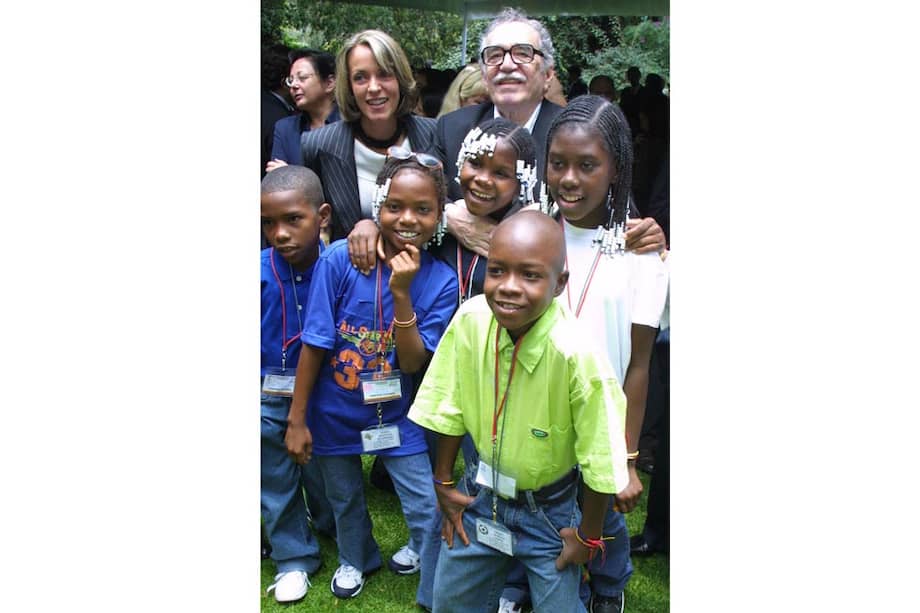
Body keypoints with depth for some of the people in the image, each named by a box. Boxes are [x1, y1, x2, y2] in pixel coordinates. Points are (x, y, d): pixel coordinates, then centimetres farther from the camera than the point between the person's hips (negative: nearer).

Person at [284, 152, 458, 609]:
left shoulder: (440, 280, -16)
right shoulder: (340, 259, -21)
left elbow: (413, 362, -20)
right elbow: (314, 345, -14)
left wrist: (402, 292, -31)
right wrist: (297, 418, -8)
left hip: (395, 414, 0)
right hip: (335, 412, 0)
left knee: (429, 510, 0)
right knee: (344, 500, 23)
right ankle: (356, 559, 57)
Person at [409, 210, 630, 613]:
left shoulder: (577, 354, -31)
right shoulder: (470, 320, -20)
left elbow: (600, 461, -19)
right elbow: (450, 408, -3)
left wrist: (588, 536, -8)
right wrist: (444, 482, 6)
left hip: (550, 510, -4)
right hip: (483, 493, 4)